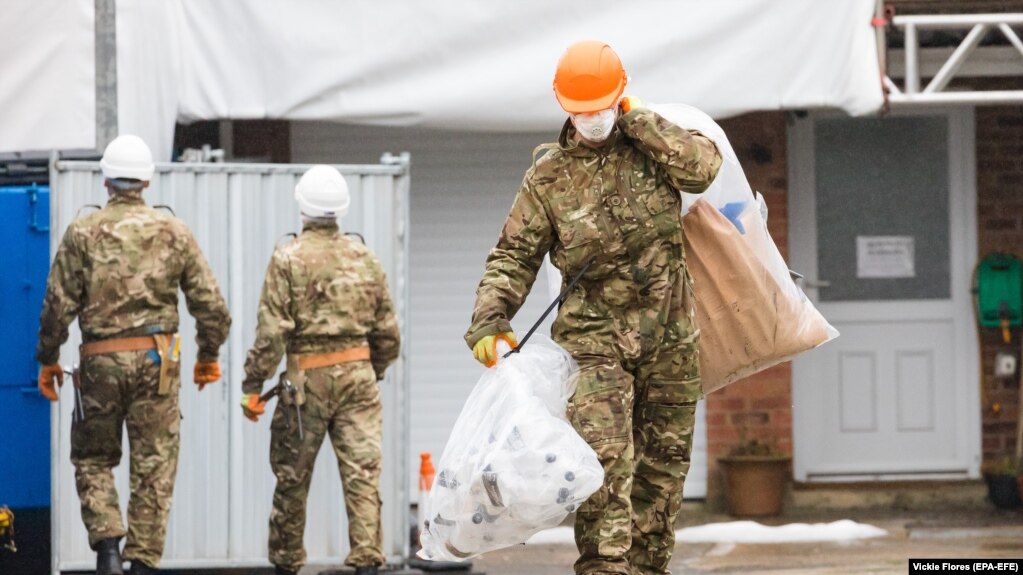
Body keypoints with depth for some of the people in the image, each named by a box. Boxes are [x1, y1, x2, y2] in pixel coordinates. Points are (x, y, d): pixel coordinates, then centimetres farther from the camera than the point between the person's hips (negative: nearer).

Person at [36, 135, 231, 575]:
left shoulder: (82, 233, -2)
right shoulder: (173, 232, 3)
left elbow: (58, 305, -4)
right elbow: (210, 304, 3)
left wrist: (48, 361, 9)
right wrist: (209, 356, 18)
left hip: (101, 361, -1)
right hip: (156, 358, 1)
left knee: (93, 457, 15)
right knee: (154, 466, 7)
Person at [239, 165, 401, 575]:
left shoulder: (288, 259, -6)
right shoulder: (364, 258, 6)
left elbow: (272, 330, -11)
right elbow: (387, 330, 11)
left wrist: (253, 386, -5)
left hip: (307, 377, -3)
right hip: (357, 374, 3)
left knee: (292, 477, 10)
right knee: (362, 472, -1)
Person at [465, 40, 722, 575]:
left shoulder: (651, 143, 5)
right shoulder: (547, 178, 0)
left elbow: (703, 167, -14)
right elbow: (513, 256, 1)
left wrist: (639, 121, -11)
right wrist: (488, 319, -14)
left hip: (670, 336, 3)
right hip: (595, 336, -3)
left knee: (664, 460, 10)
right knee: (605, 460, -18)